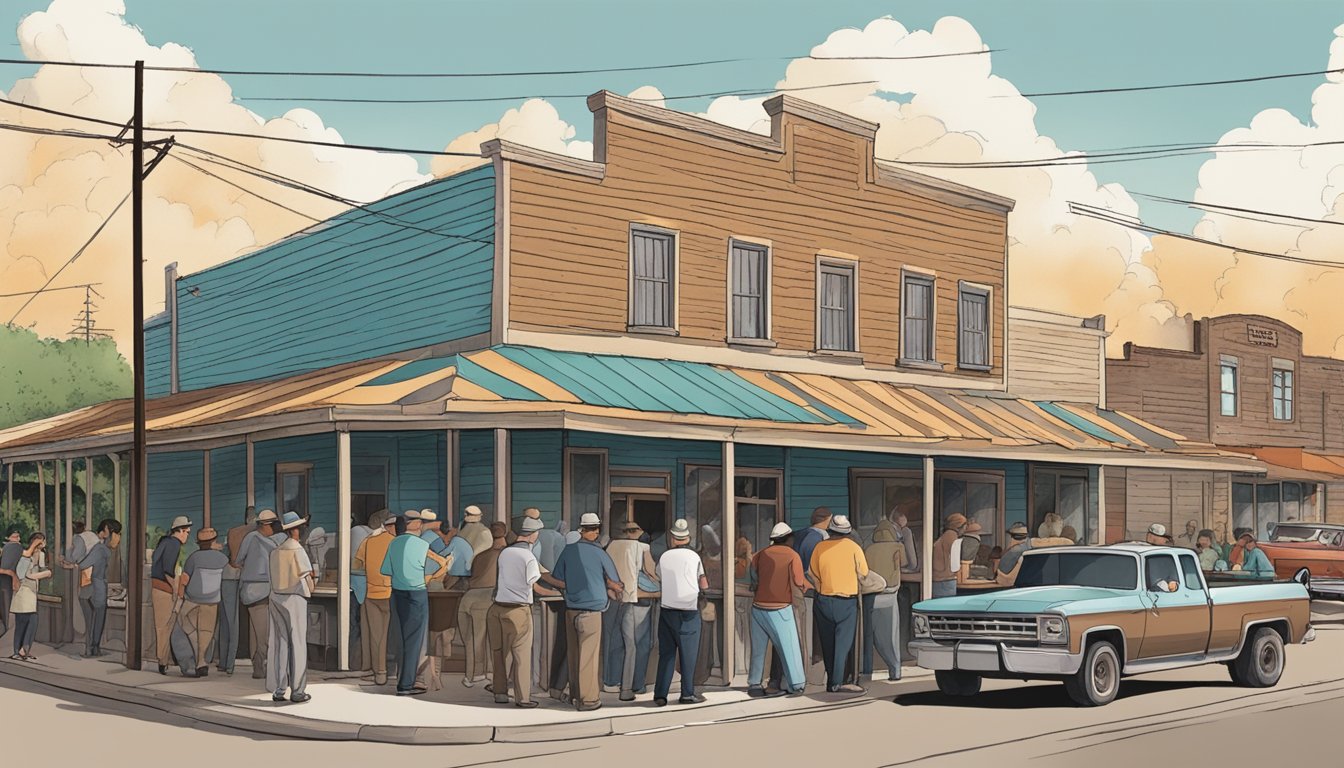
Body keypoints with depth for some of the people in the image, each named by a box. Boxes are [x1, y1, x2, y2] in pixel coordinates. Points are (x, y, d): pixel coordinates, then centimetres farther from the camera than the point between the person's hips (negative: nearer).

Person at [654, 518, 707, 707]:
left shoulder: (664, 557, 4)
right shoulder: (694, 557, 0)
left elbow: (657, 582, 11)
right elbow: (704, 585, 2)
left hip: (667, 609, 2)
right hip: (689, 611, -2)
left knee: (666, 652, 7)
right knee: (688, 652, 6)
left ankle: (660, 694, 3)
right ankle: (687, 693, 8)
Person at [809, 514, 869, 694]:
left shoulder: (820, 548, -2)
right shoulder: (853, 547, -6)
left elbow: (814, 576, 2)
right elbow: (863, 574, 2)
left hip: (824, 600, 2)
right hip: (847, 602, -2)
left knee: (828, 643, 11)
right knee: (844, 642, -3)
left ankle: (831, 682, 16)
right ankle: (838, 682, -13)